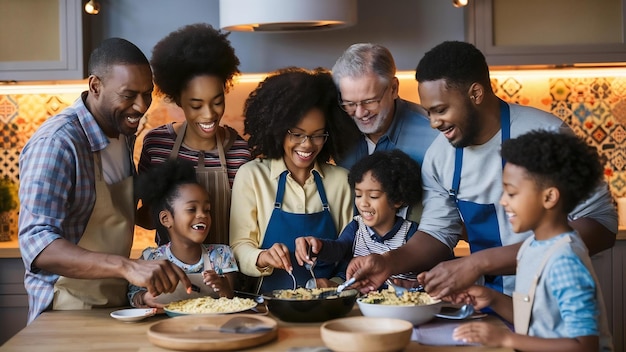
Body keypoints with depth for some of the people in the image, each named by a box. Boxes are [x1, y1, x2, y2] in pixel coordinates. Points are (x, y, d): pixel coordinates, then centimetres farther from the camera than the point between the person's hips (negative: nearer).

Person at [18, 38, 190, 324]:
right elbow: (36, 244, -31)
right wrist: (127, 266, -42)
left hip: (117, 305, 7)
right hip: (70, 312, -7)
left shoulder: (124, 133, 6)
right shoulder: (56, 143, -21)